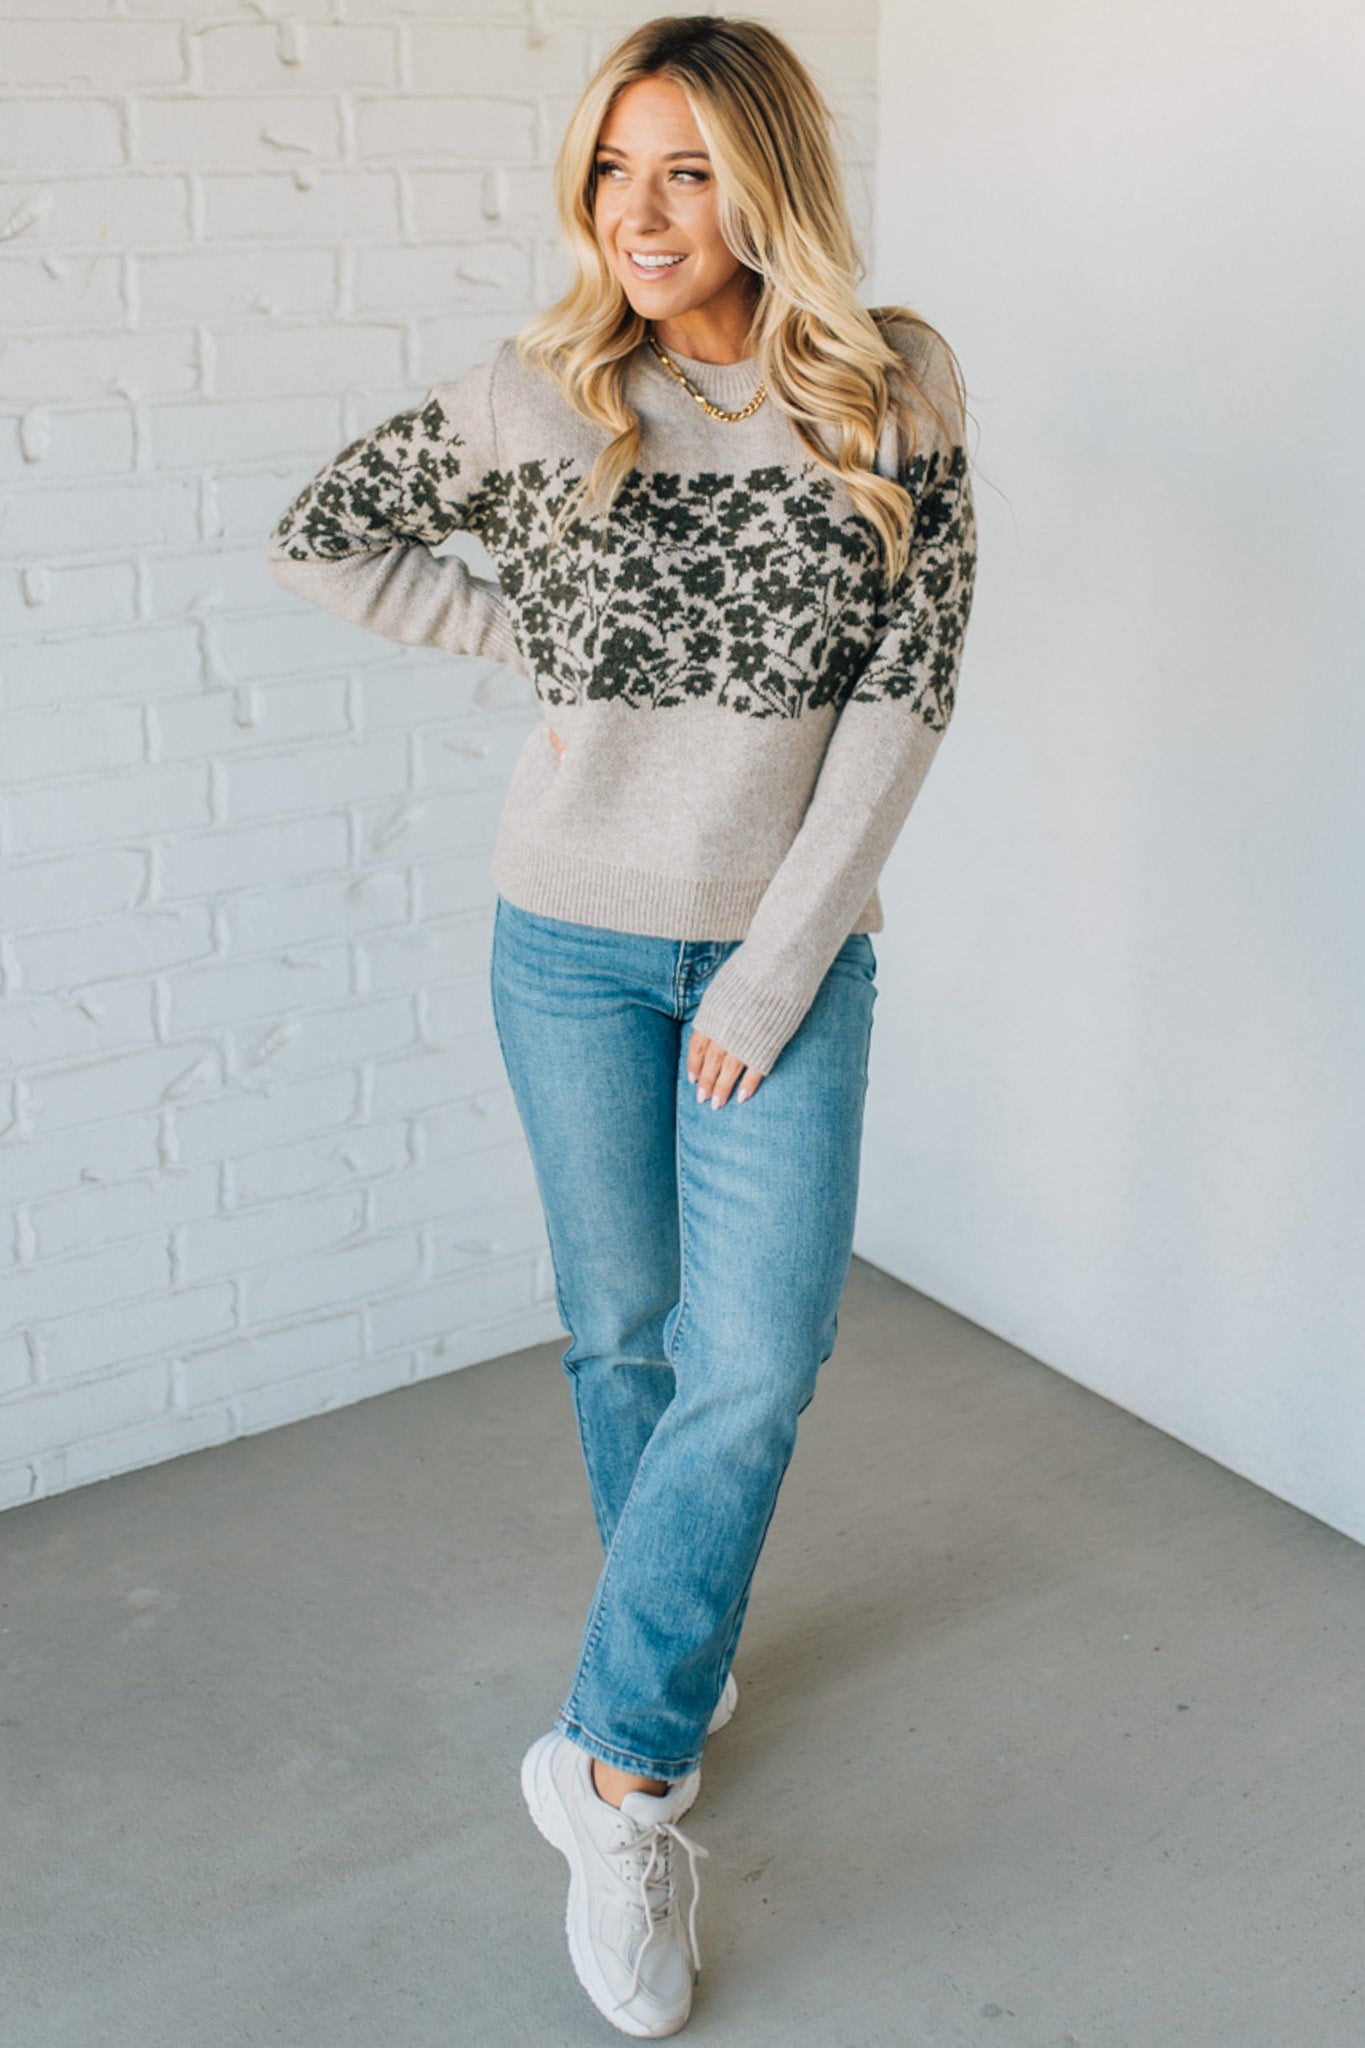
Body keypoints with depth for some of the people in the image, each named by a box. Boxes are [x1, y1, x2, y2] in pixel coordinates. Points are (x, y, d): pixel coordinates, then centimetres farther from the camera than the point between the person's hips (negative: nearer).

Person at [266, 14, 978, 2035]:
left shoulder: (896, 391, -6)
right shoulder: (534, 396, -6)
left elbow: (906, 688, -7)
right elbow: (319, 537, 7)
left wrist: (784, 955, -11)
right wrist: (538, 635, 0)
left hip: (788, 942, 0)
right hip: (575, 933, 1)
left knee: (757, 1366, -7)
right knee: (622, 1324, 14)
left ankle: (620, 1766, 8)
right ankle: (676, 1635, 39)